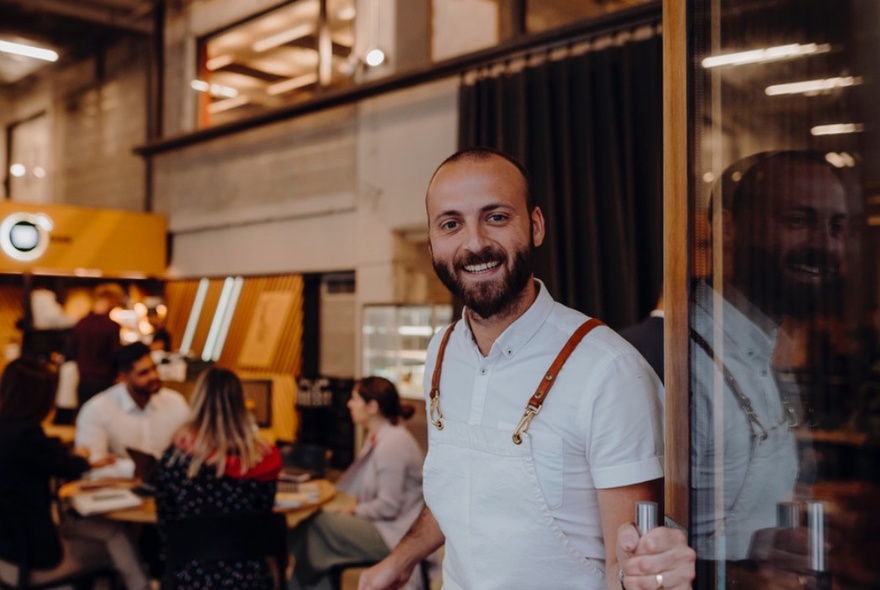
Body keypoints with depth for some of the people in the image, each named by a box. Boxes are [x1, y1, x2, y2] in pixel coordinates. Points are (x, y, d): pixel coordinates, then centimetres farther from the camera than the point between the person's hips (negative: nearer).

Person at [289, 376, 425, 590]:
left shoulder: (392, 443, -21)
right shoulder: (377, 437, 10)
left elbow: (388, 507, -21)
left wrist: (354, 511, -7)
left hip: (395, 533, -9)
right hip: (385, 524, 9)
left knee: (317, 523, -12)